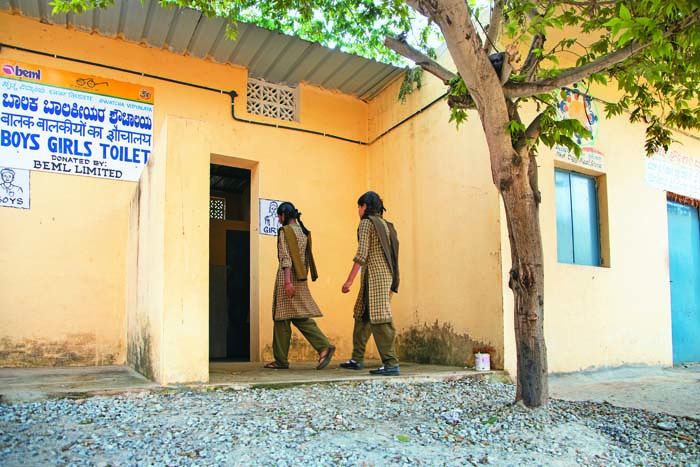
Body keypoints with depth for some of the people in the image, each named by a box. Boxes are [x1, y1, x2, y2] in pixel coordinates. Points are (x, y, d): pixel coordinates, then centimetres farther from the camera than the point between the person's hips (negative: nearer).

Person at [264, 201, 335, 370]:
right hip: (300, 279, 8)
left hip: (287, 277, -8)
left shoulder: (285, 231, -7)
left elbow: (286, 257, -17)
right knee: (300, 317, 9)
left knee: (282, 318, 0)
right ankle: (325, 347, -4)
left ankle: (281, 360, 6)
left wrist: (287, 281, -21)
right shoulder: (304, 231, 16)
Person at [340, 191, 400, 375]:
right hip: (386, 274, 9)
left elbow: (362, 254, -14)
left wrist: (349, 280, -13)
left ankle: (392, 364, -9)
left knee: (379, 320, -9)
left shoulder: (366, 223, -5)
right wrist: (392, 284, 21)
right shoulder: (385, 225, 20)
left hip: (375, 275, -9)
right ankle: (357, 359, 23)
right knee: (362, 316, 16)